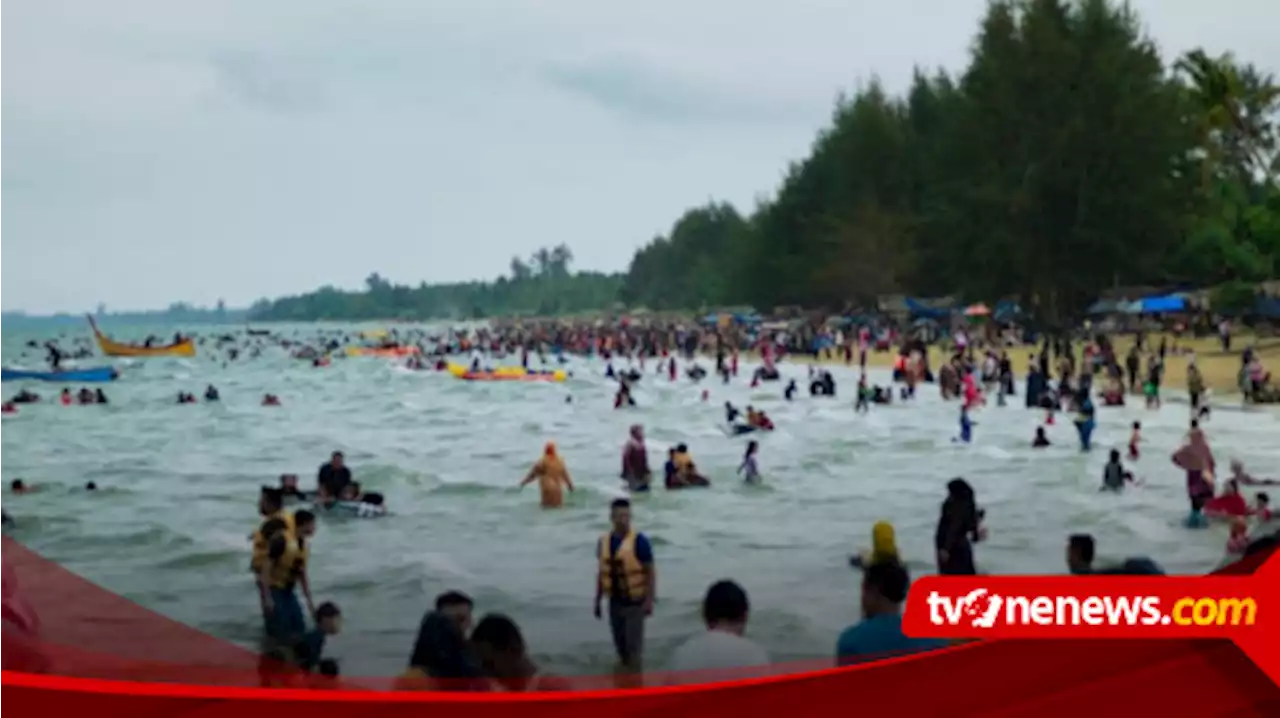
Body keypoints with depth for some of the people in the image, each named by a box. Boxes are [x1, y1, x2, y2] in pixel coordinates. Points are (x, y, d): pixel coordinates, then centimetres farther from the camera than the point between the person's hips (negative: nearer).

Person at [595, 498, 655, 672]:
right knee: (620, 643, 14)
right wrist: (597, 600, 13)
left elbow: (650, 572, -10)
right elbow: (602, 573, 12)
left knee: (633, 644, -5)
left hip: (635, 602, -5)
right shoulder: (603, 541, 3)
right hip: (615, 602, 5)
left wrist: (650, 600, -15)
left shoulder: (639, 541, -12)